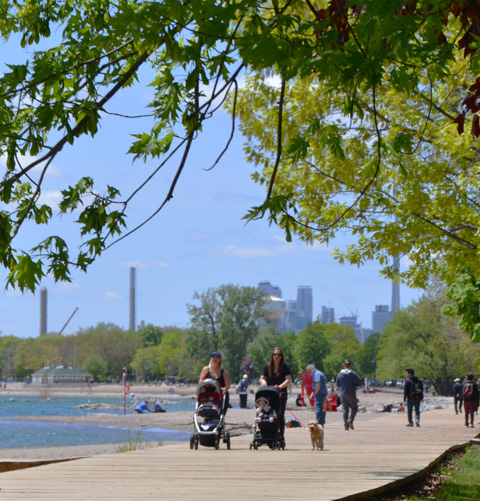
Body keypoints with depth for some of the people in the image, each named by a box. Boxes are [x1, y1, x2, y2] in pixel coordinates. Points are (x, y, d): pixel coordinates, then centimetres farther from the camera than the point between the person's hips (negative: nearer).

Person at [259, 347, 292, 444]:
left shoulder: (285, 367, 2)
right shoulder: (267, 366, 10)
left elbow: (288, 380, -8)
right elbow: (262, 378, 7)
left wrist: (280, 386, -24)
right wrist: (263, 382, -17)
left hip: (281, 394, -2)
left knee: (280, 415, -10)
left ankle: (281, 437, -3)